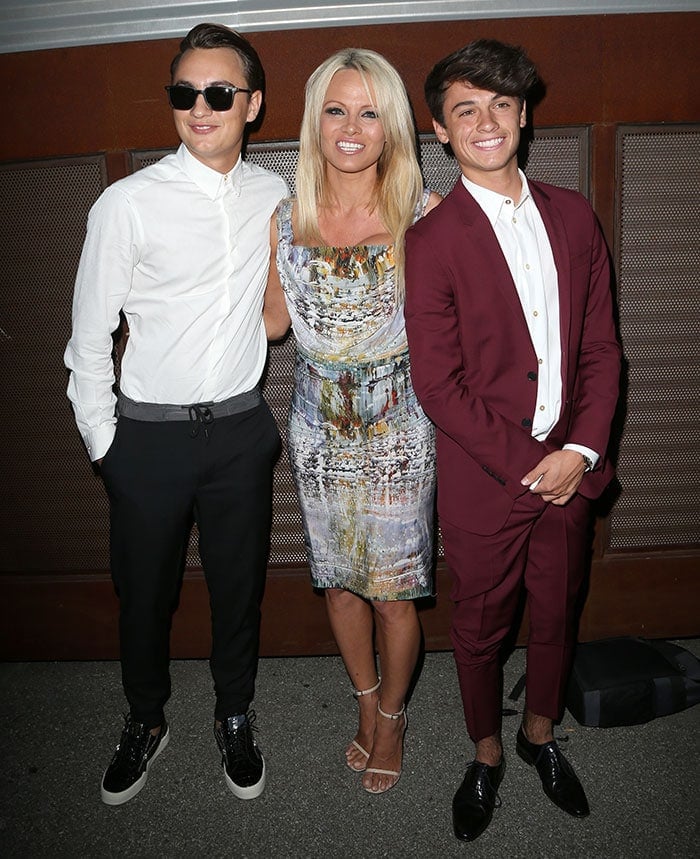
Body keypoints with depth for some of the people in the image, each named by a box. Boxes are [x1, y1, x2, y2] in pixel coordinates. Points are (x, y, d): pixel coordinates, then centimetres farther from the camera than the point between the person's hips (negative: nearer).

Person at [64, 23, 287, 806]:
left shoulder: (275, 197, 2)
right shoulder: (128, 203, -10)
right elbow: (89, 335, -4)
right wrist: (102, 443, -2)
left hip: (241, 429, 3)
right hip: (149, 435, -2)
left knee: (239, 586, 15)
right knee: (143, 593, 13)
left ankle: (235, 718, 40)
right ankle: (145, 721, 39)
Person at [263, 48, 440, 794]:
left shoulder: (425, 213, -7)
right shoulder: (287, 221, 0)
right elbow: (274, 319, 11)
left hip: (399, 431, -2)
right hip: (320, 431, 3)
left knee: (395, 588, 7)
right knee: (339, 579, 16)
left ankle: (392, 715, 36)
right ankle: (366, 700, 42)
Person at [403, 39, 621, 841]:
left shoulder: (573, 216, 3)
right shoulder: (432, 240, -10)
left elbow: (601, 347, 4)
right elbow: (438, 385, -13)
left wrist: (580, 453, -8)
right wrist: (526, 466, -14)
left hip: (569, 466, 4)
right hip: (482, 476, -4)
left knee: (556, 612, 20)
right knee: (479, 627, 14)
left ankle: (541, 733, 46)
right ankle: (486, 754, 39)